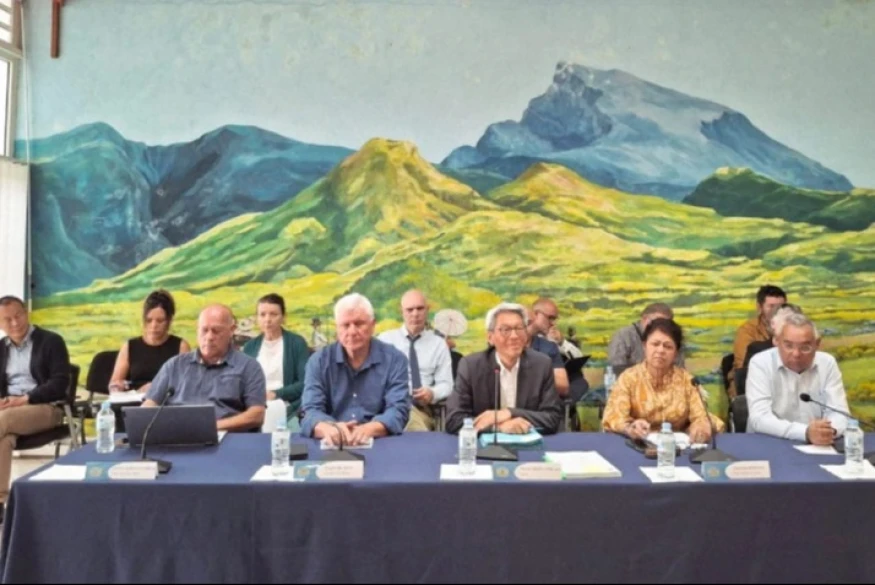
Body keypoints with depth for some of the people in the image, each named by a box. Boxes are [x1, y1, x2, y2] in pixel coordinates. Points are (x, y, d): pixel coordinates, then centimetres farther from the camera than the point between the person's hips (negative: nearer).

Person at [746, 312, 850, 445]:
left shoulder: (827, 363, 1)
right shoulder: (760, 363, -10)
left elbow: (839, 413, -3)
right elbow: (760, 418, -19)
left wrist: (830, 430, -26)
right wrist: (806, 433, -32)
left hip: (817, 447, 3)